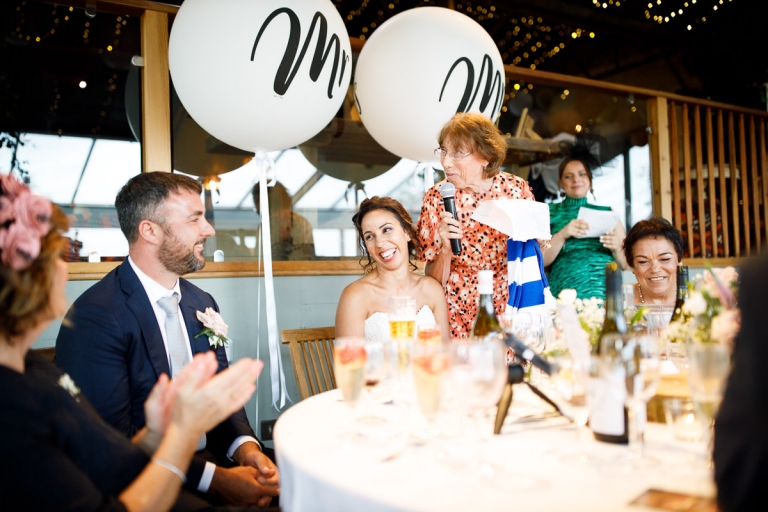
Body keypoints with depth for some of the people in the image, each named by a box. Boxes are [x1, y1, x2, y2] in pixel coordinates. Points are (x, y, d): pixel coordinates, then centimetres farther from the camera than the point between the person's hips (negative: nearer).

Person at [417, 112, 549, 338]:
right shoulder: (437, 197, -6)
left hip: (512, 313, 1)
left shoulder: (516, 188, -3)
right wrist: (446, 249, -20)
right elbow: (434, 281, -3)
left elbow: (541, 257, 10)